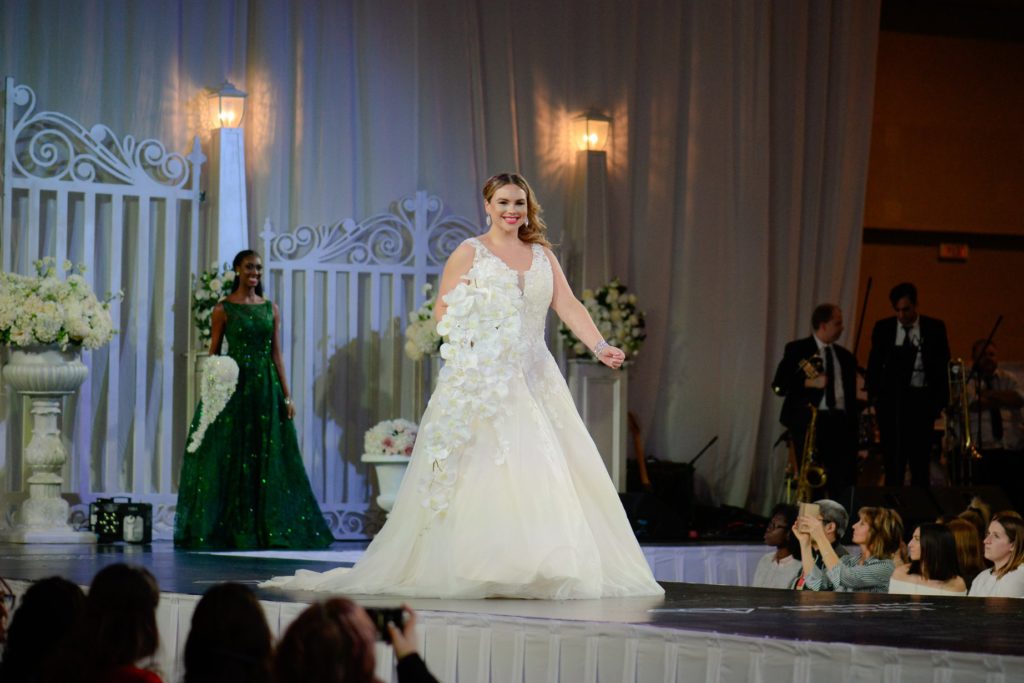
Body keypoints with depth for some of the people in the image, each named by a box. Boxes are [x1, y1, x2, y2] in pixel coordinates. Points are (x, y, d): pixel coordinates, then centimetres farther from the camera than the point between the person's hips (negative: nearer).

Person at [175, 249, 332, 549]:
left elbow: (277, 354, 10)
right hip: (234, 386, -3)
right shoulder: (224, 308, 0)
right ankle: (231, 530, 3)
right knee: (232, 460, -2)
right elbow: (213, 353, 0)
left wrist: (286, 395, 4)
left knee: (269, 461, 2)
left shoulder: (270, 309, 10)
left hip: (266, 387, 3)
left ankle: (268, 530, 7)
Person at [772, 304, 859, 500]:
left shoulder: (845, 357, 16)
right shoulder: (797, 350, 3)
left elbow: (851, 396, 18)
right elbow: (779, 385, -4)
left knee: (845, 484, -7)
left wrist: (854, 431, 11)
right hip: (808, 422, -4)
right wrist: (809, 383, -17)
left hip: (840, 423, 4)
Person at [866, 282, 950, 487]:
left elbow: (943, 365, 4)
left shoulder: (935, 328, 1)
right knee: (893, 461, 4)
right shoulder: (883, 328, 5)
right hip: (891, 399, 1)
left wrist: (940, 399, -3)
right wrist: (874, 395, 2)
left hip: (922, 400, -1)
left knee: (921, 462, 1)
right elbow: (874, 364, 10)